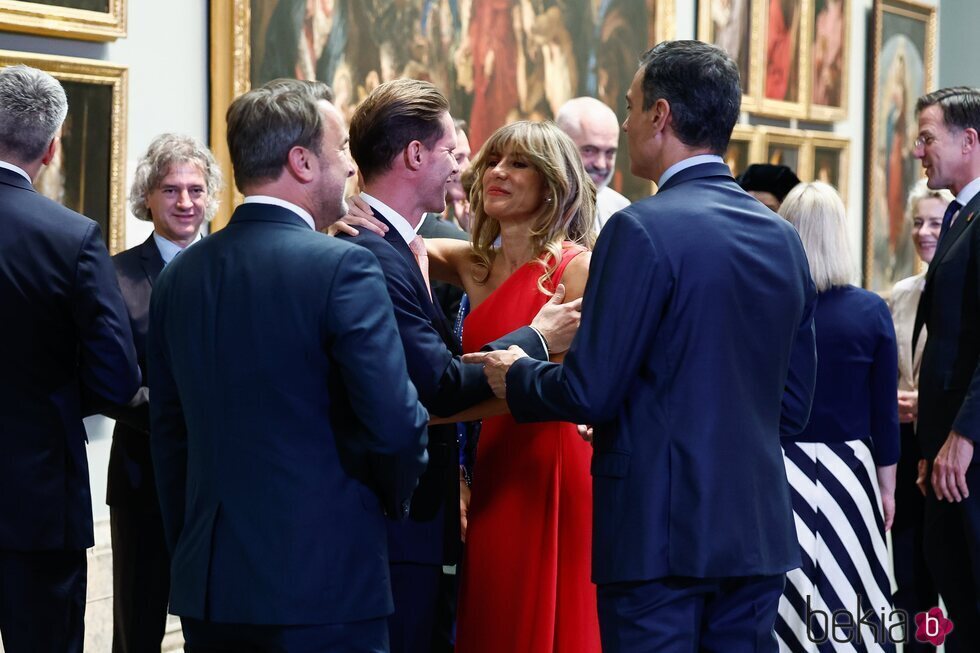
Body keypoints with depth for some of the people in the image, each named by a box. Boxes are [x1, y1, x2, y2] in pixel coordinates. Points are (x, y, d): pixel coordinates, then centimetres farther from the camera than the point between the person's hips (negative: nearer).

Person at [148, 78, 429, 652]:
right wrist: (395, 497, 4)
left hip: (207, 585, 6)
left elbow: (169, 432, 13)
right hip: (324, 584, -6)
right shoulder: (342, 267, -12)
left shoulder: (179, 275, 8)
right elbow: (395, 423, -16)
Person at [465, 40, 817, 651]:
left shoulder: (643, 230, -12)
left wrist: (517, 375, 6)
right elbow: (794, 406, 14)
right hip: (759, 530, 7)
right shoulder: (784, 239, 9)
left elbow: (591, 392, -13)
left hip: (660, 531, -6)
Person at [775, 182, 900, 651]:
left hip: (772, 471, 0)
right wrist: (887, 488, 10)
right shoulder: (870, 311, -4)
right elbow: (885, 414, -1)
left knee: (778, 607, 6)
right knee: (843, 607, 7)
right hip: (845, 472, 0)